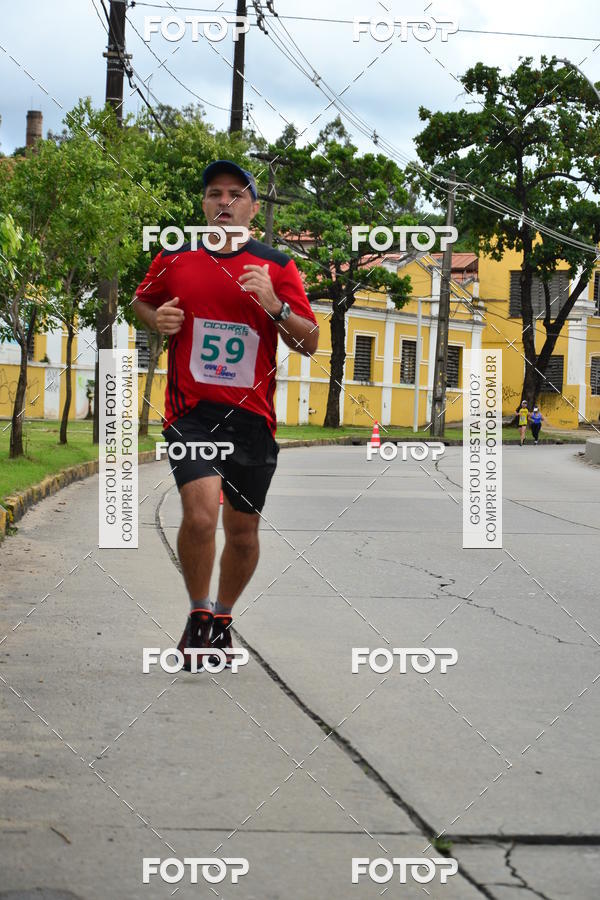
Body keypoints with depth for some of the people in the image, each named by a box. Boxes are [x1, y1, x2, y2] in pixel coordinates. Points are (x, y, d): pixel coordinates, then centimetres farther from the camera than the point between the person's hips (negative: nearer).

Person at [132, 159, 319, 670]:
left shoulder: (278, 268, 3)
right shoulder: (174, 260, 5)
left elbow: (310, 343, 3)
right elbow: (142, 301, 23)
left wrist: (275, 305, -15)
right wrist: (156, 319, 0)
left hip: (251, 416, 2)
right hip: (190, 411, -1)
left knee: (243, 529, 8)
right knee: (201, 512, -22)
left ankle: (222, 621, 31)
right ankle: (198, 615, 0)